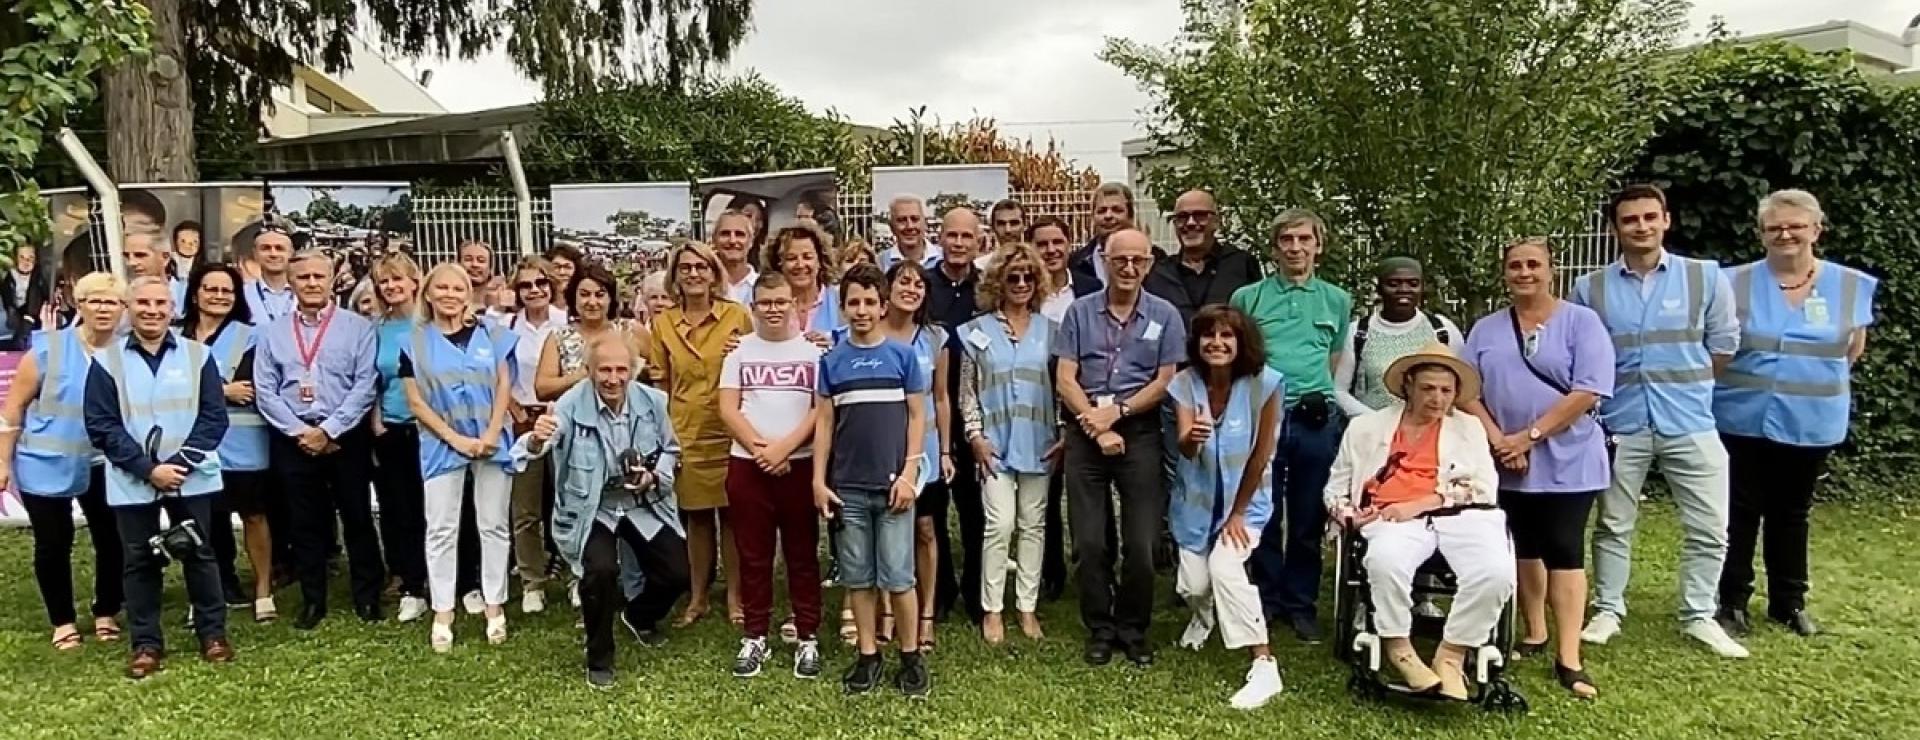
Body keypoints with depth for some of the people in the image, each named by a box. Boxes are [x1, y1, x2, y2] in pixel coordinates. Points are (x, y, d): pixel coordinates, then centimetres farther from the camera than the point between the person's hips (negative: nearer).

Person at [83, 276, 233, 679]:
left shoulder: (198, 355, 1)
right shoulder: (107, 360, -1)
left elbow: (214, 417, -2)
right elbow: (101, 426, -4)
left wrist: (180, 463, -13)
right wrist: (148, 468, -13)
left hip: (191, 477, 0)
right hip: (132, 481, 0)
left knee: (198, 553, 8)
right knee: (140, 560, 8)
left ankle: (213, 633, 20)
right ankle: (146, 643, 19)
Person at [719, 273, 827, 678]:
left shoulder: (814, 350, 2)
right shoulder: (739, 350, 7)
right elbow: (728, 409, 2)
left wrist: (785, 446, -14)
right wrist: (759, 447, -11)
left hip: (801, 464, -1)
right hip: (748, 465, 2)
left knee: (802, 555, 5)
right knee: (753, 556, 7)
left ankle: (808, 638, 12)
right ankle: (754, 638, 16)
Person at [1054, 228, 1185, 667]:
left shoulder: (1165, 316, 4)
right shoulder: (1080, 312, 4)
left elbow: (1165, 381, -1)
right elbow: (1064, 380, -1)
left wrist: (1118, 412, -11)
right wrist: (1098, 426, -11)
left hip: (1140, 433, 0)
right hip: (1086, 433, 1)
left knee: (1141, 544, 2)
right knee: (1089, 542, 5)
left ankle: (1133, 630, 20)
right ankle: (1100, 629, 21)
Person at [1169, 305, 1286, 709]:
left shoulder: (1264, 383, -21)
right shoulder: (1185, 383, -14)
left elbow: (1261, 454, -14)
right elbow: (1184, 450, -24)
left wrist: (1237, 514, -10)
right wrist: (1191, 439, -50)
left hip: (1246, 498, -2)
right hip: (1198, 498, 3)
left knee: (1224, 566, -25)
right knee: (1192, 583, -3)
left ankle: (1265, 667, -18)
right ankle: (1204, 617, 37)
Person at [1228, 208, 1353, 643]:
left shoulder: (1337, 301, 10)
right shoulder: (1248, 298, 5)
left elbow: (1337, 363, 15)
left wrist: (1319, 397, 7)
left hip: (1316, 421, 1)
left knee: (1308, 521, 8)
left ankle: (1301, 605, 20)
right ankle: (1265, 600, 19)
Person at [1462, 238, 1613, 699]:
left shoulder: (1580, 321, -4)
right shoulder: (1486, 329, 8)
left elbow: (1588, 391, -13)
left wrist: (1530, 436, -16)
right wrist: (1498, 440, -12)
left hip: (1566, 461, -4)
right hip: (1508, 464, 4)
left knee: (1564, 550, -5)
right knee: (1525, 547, 14)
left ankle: (1569, 659, -2)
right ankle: (1534, 634, 28)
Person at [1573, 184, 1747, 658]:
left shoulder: (1706, 277, -2)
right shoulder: (1590, 288, -1)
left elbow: (1724, 346, 6)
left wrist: (1684, 386, 10)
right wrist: (1616, 390, 3)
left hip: (1691, 424, 0)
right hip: (1620, 426, 0)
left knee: (1708, 528, 5)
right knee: (1613, 525, 10)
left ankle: (1699, 616, 21)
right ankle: (1607, 610, 23)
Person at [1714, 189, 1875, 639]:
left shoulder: (1851, 285, 0)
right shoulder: (1736, 283, -6)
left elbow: (1853, 349, 11)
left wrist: (1814, 376, 3)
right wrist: (1746, 376, -3)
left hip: (1811, 422, 2)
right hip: (1745, 419, -2)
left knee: (1792, 513, 16)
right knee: (1741, 511, 4)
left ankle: (1789, 602, 28)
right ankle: (1733, 601, 14)